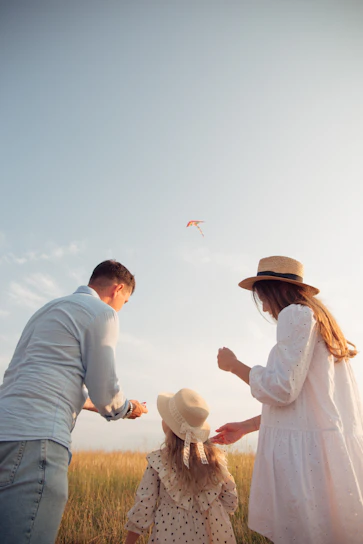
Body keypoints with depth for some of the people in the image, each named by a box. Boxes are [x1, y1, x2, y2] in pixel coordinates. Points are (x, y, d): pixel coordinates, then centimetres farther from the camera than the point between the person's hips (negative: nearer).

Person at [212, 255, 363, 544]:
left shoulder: (296, 314, -10)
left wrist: (234, 365, -1)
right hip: (332, 447, 10)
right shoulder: (321, 321, 19)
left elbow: (281, 389, -17)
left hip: (306, 450, -10)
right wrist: (246, 426, 22)